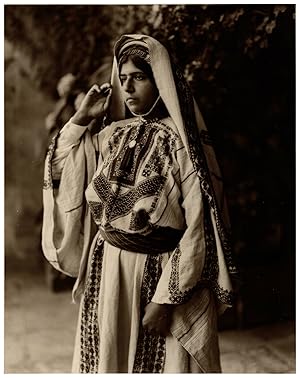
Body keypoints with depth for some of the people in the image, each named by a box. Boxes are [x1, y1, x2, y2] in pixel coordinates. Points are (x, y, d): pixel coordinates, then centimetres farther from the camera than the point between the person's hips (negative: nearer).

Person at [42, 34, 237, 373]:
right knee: (109, 358, 16)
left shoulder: (179, 141, -12)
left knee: (163, 362, 6)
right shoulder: (113, 135, 6)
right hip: (108, 270, 6)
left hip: (160, 272, -5)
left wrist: (167, 298, -18)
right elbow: (57, 168, 15)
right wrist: (81, 118, 4)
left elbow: (196, 226, -16)